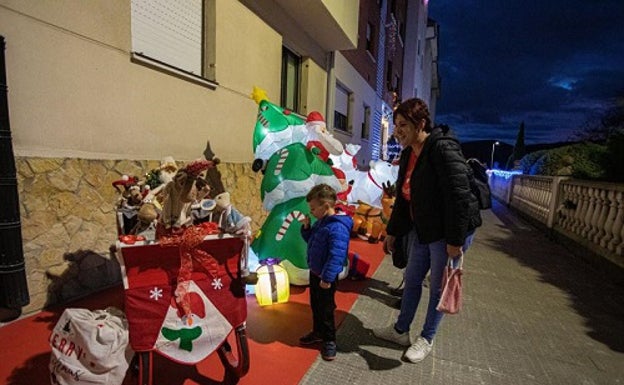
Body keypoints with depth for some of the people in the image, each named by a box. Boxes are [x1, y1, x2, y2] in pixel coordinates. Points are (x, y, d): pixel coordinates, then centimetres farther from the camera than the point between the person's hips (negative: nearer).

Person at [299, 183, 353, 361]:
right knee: (315, 305, 23)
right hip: (314, 272, 9)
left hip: (326, 277, -9)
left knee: (326, 309, 7)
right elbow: (310, 240, 18)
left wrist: (327, 278, -27)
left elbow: (336, 256, -29)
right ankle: (318, 332, 42)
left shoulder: (337, 227, -26)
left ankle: (329, 340, 26)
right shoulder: (320, 222, 4)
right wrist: (306, 227, 1)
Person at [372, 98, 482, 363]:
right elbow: (403, 198, 11)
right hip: (420, 229, 8)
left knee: (438, 287, 10)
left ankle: (426, 340, 31)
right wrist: (392, 232, 14)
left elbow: (459, 196, -25)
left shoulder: (443, 149, -22)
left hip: (448, 231, -8)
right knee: (412, 280, 17)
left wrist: (455, 240, -23)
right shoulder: (408, 154, 4)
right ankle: (401, 331, 36)